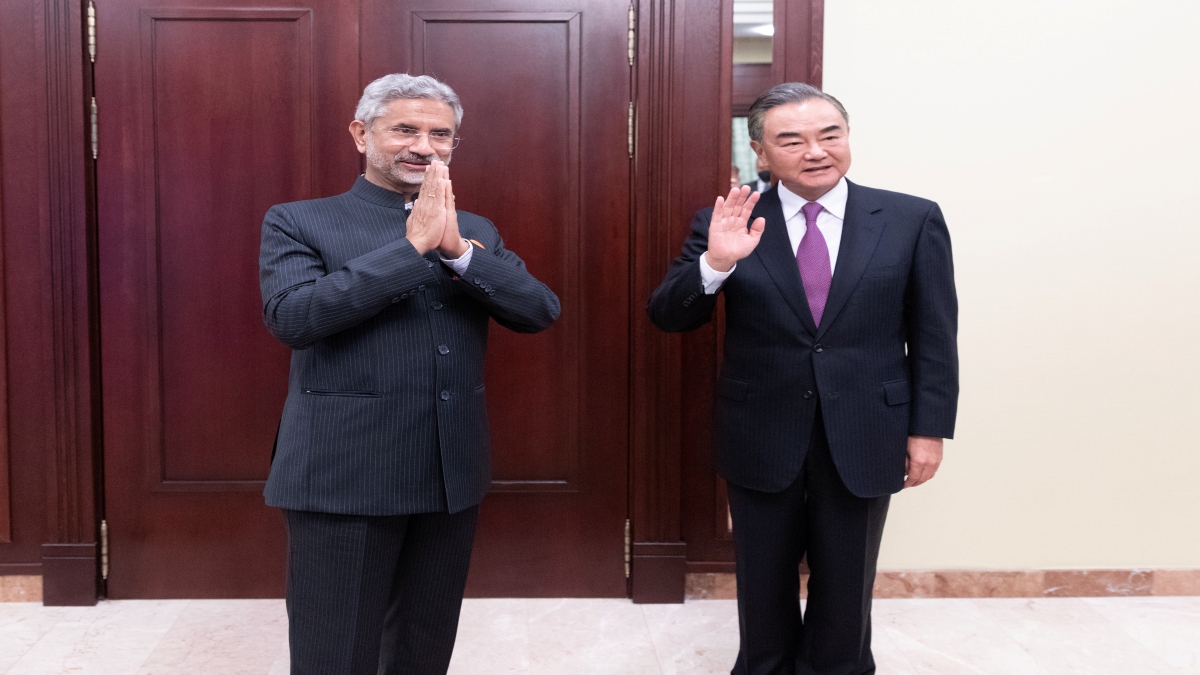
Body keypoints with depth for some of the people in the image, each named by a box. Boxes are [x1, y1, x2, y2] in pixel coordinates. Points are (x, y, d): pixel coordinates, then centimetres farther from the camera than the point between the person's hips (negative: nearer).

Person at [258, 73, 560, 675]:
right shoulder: (298, 222, -1)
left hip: (452, 478, 4)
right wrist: (412, 245, -18)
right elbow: (291, 316, -18)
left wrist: (456, 250, -15)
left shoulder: (476, 232, 12)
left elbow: (540, 311, -1)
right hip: (343, 478, -4)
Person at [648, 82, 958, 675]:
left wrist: (929, 429, -3)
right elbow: (667, 317, -8)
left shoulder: (913, 220, -4)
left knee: (845, 591, 16)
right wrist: (714, 263, -25)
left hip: (864, 440, 0)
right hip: (760, 440, 0)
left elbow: (934, 336, 0)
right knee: (764, 589, 17)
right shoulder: (724, 226, -5)